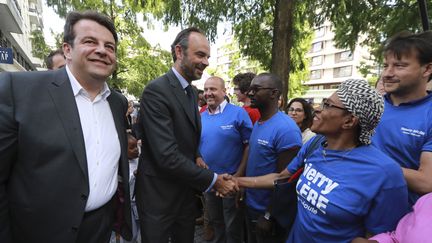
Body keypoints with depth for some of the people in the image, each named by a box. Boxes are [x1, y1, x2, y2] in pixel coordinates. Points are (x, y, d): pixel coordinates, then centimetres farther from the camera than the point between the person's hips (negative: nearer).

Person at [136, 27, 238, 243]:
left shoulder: (191, 92, 7)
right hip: (159, 197, -7)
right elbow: (167, 156, -27)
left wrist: (198, 159, -5)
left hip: (187, 193, 8)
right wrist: (212, 180, -19)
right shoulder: (156, 91, -21)